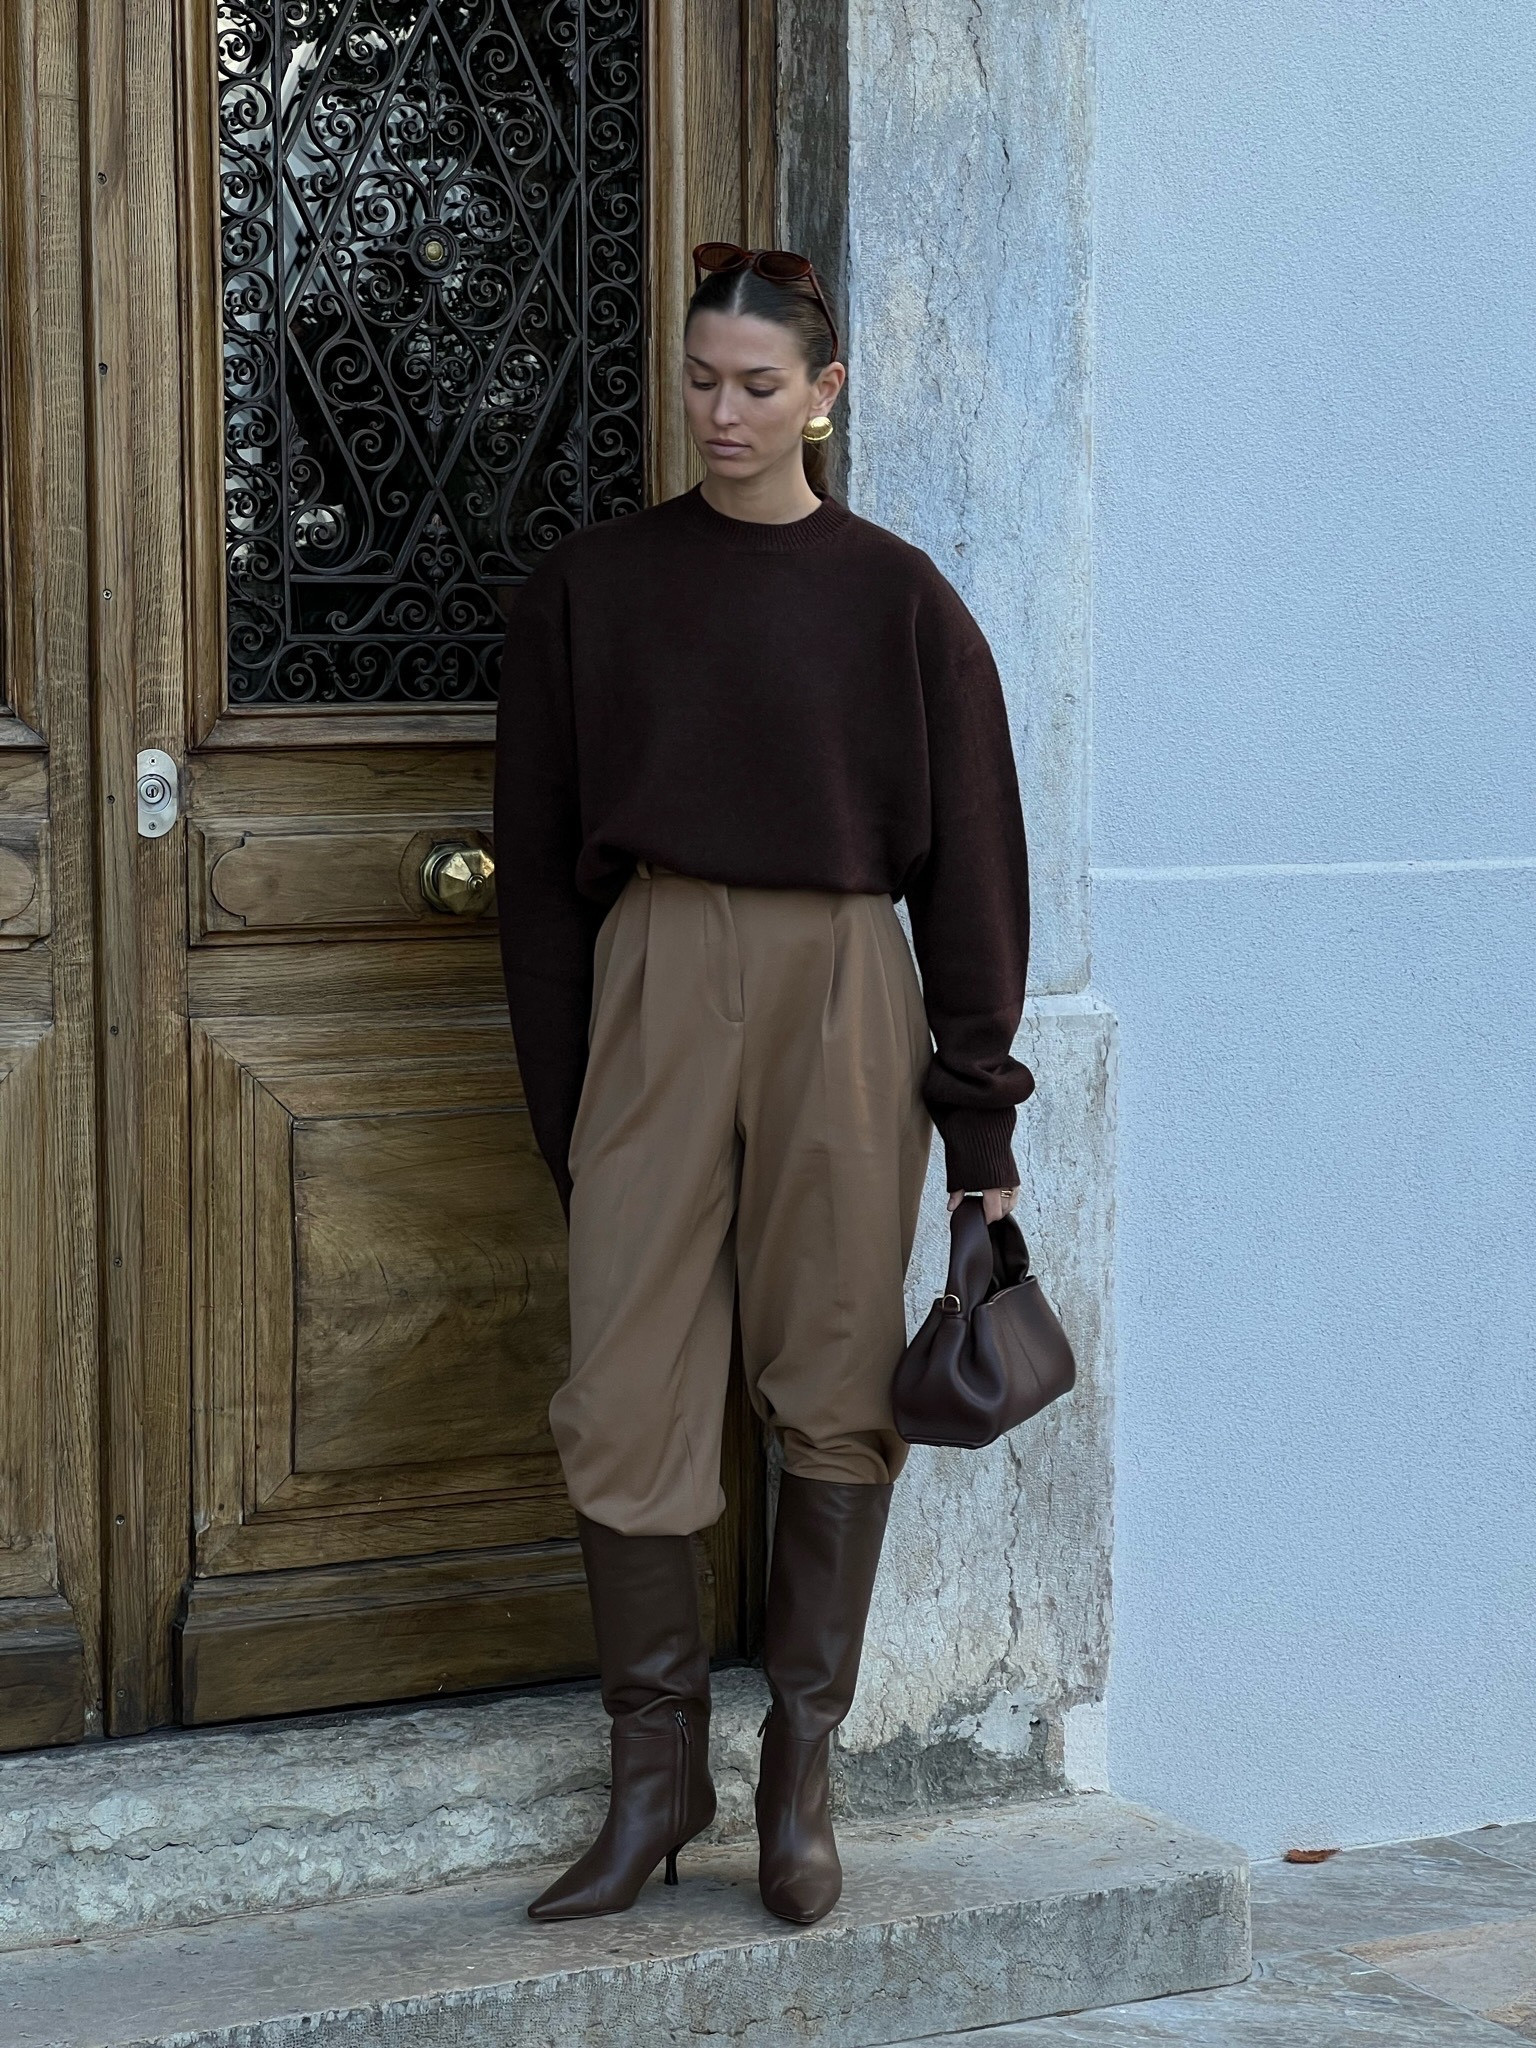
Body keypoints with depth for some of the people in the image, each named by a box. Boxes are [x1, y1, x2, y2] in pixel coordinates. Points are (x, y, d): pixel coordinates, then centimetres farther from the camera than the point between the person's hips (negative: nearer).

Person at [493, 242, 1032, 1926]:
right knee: (629, 1389, -3)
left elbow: (971, 865, 3)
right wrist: (561, 1103, 5)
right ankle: (656, 1774, 9)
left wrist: (981, 1122, 0)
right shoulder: (590, 586, 6)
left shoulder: (896, 599, 3)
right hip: (655, 989, 1)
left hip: (844, 996, -1)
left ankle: (801, 1771, 14)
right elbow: (540, 857, 8)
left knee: (836, 1386, 3)